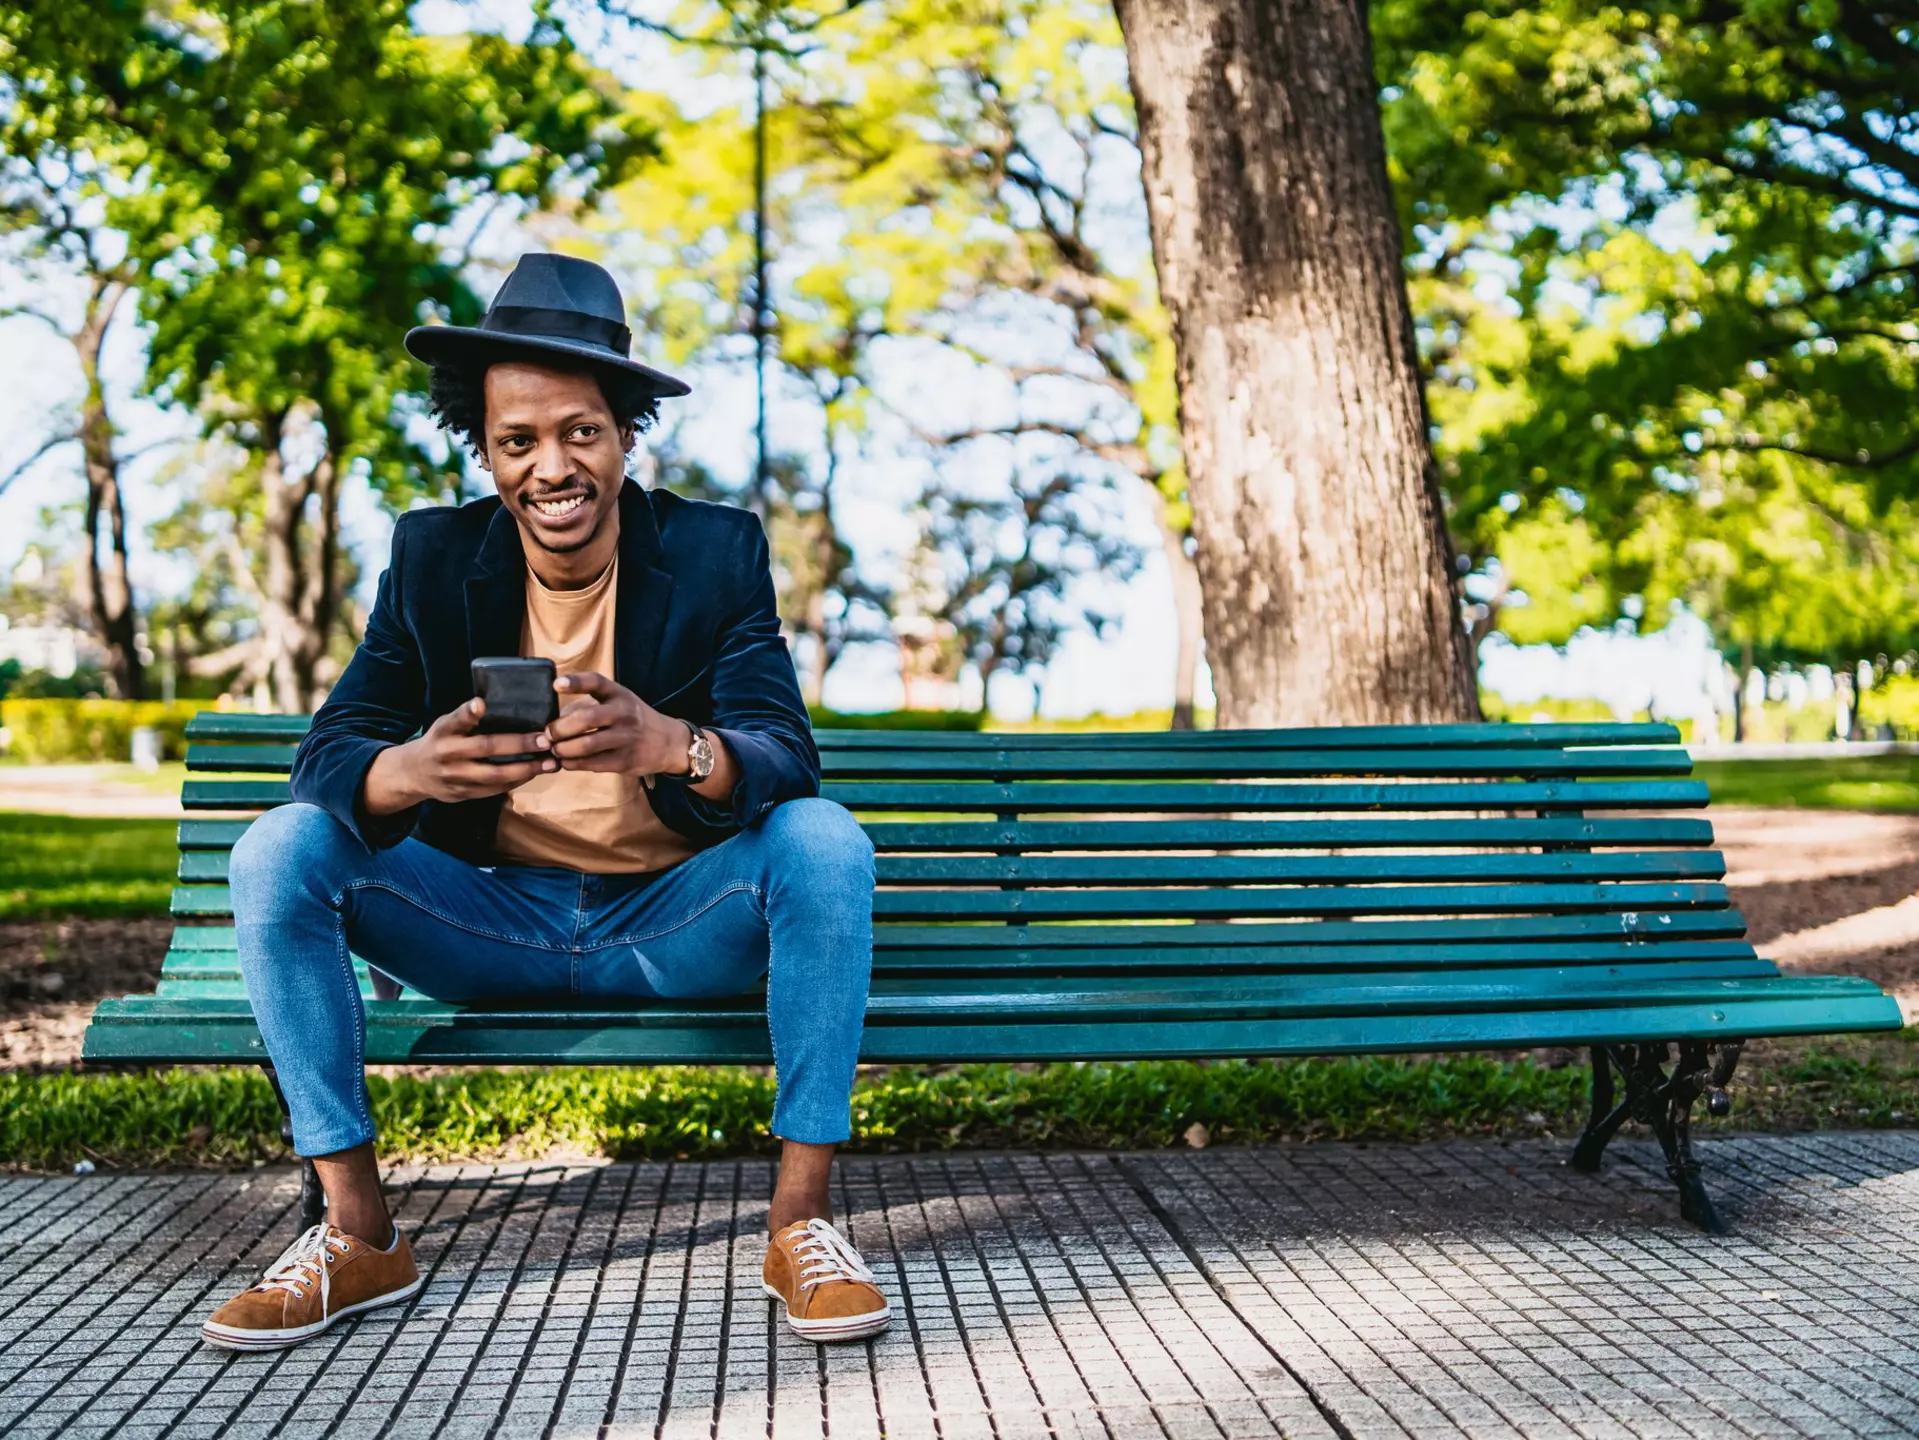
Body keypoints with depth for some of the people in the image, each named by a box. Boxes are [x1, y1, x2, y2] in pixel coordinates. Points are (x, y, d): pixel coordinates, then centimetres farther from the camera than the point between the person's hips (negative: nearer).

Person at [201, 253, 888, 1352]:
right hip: (491, 925, 2)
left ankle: (803, 1220, -19)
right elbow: (328, 752, -12)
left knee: (824, 841, -29)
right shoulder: (432, 557, -3)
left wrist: (668, 746, -45)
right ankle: (359, 1236, -12)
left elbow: (787, 760, -20)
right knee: (280, 850, -18)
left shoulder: (716, 551, -8)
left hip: (674, 926, -2)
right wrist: (411, 772, -39)